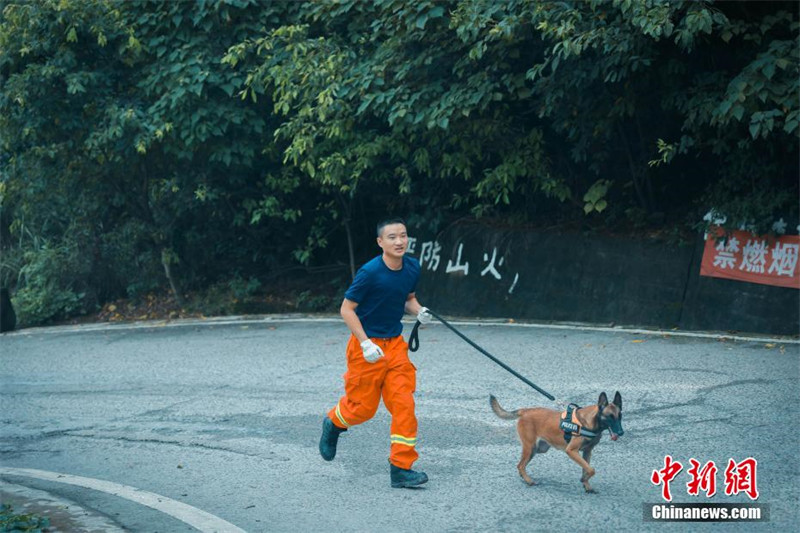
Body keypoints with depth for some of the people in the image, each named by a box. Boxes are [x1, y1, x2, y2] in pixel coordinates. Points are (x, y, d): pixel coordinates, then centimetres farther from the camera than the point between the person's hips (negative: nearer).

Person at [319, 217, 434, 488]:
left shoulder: (412, 267, -1)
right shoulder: (370, 272, -20)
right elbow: (347, 308, -14)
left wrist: (419, 311, -6)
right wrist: (366, 343, -20)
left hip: (395, 344, 5)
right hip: (367, 346, -5)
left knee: (404, 404, -4)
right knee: (363, 407, 5)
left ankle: (401, 468, 1)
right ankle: (333, 423, 40)